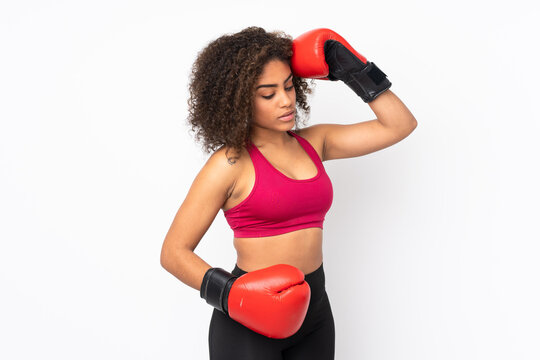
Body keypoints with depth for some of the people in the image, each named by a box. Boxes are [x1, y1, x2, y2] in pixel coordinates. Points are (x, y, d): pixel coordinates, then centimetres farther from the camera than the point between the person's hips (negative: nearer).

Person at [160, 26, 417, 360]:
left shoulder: (313, 142, 5)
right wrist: (230, 294, -22)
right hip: (248, 320, -5)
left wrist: (352, 70, 2)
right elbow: (174, 252, -9)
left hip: (313, 309, 5)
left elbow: (400, 124, 7)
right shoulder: (230, 163, -11)